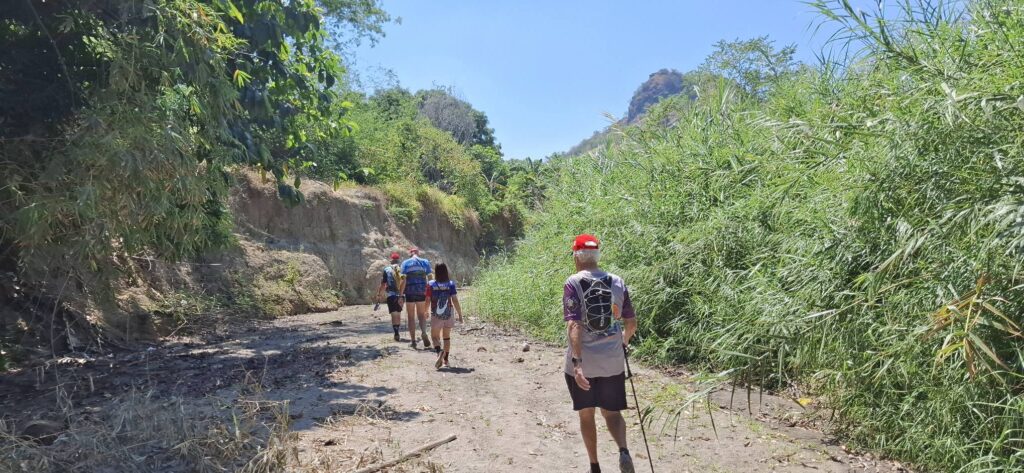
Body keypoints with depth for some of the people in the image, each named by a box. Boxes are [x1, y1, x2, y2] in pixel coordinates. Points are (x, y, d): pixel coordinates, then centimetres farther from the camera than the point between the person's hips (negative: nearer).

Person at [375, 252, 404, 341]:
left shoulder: (386, 269, -2)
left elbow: (383, 284, -2)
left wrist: (379, 295, 6)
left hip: (391, 295, -2)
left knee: (394, 314, -3)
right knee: (398, 314, 17)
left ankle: (396, 334, -14)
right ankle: (397, 333, 27)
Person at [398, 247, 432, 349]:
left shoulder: (405, 263, -1)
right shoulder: (425, 262, 4)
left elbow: (403, 280, -8)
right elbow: (430, 278, -2)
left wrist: (400, 295, -7)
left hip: (410, 292, -1)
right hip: (422, 292, 1)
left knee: (411, 317, 9)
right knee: (421, 315, 12)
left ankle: (413, 341, 9)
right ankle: (424, 332, -15)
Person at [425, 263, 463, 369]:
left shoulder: (431, 285, -7)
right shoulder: (450, 284, -8)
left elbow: (427, 300, -1)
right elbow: (455, 301, -10)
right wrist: (460, 314, -1)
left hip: (435, 315, -1)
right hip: (448, 315, 1)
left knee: (435, 336, 7)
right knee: (447, 337, 17)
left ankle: (439, 352, -21)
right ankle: (445, 359, 23)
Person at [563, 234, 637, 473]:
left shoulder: (573, 283, -10)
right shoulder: (617, 282, 2)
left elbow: (573, 325, -20)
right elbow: (631, 323, 7)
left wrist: (576, 363, -23)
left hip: (583, 362, -2)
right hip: (612, 361, 3)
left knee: (586, 414, 16)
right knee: (612, 412, 16)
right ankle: (623, 451, -10)